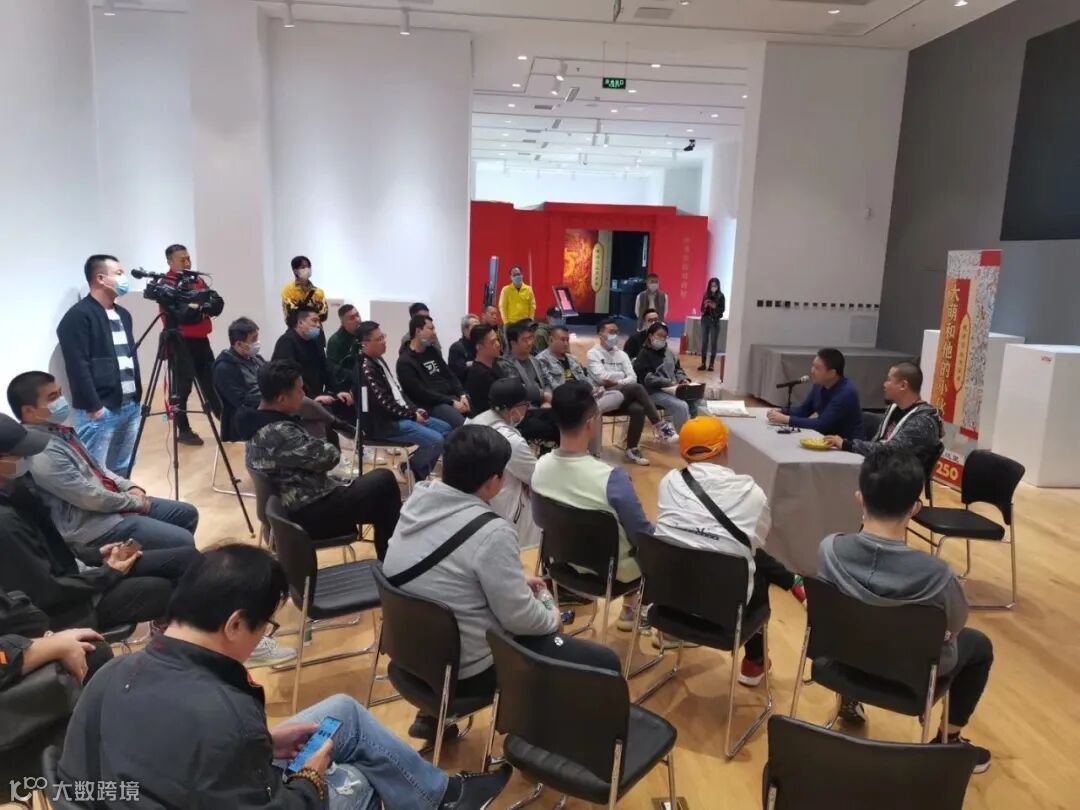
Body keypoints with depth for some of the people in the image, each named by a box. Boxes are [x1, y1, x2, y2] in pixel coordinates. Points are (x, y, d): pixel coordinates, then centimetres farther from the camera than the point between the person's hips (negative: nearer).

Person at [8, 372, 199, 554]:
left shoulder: (56, 431, 6)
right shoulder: (42, 454, -25)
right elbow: (89, 498, -23)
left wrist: (129, 487, 3)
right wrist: (134, 501, -9)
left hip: (109, 501, 10)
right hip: (91, 525, -10)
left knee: (187, 513, 14)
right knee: (182, 542, -19)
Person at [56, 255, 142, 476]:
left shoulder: (123, 314, 16)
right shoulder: (78, 316, -11)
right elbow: (77, 367, -17)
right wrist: (93, 406, -18)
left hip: (130, 406, 8)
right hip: (99, 411, -8)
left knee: (123, 471, 14)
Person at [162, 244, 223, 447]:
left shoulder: (197, 280, 13)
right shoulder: (166, 284, -7)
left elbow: (217, 304, 8)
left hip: (201, 339, 7)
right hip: (180, 342, -7)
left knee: (211, 382, 11)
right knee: (183, 387, -2)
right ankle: (184, 430, 7)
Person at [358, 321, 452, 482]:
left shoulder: (378, 360, 12)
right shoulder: (366, 368, -19)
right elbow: (384, 402, -22)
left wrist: (414, 409, 3)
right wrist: (412, 415, -12)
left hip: (399, 414, 10)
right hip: (383, 422, -10)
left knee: (444, 428, 10)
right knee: (435, 440, -21)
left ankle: (421, 470, 15)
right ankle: (411, 470, 2)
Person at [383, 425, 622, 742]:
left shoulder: (418, 500, -4)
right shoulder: (490, 532, -26)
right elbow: (519, 618, -19)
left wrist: (516, 582, 12)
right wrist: (551, 618, 1)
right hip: (467, 668, -8)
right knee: (605, 664, -2)